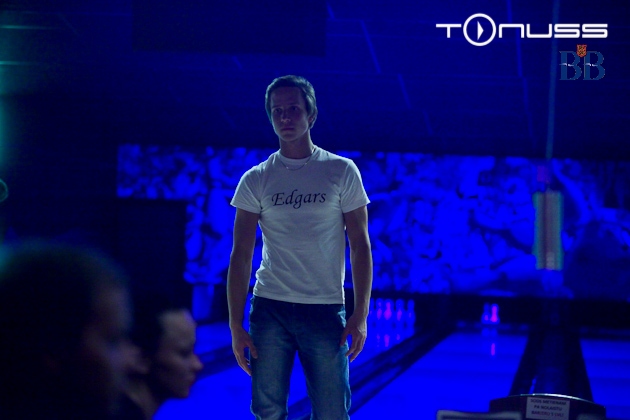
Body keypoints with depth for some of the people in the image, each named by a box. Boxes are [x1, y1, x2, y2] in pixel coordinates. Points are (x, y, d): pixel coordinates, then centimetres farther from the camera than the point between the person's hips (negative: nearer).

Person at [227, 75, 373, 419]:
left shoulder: (341, 172, 3)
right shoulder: (256, 180, 5)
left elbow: (360, 245, 3)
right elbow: (240, 255, 4)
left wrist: (361, 314, -6)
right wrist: (236, 325, -2)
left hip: (326, 311, -1)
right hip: (269, 309, 1)